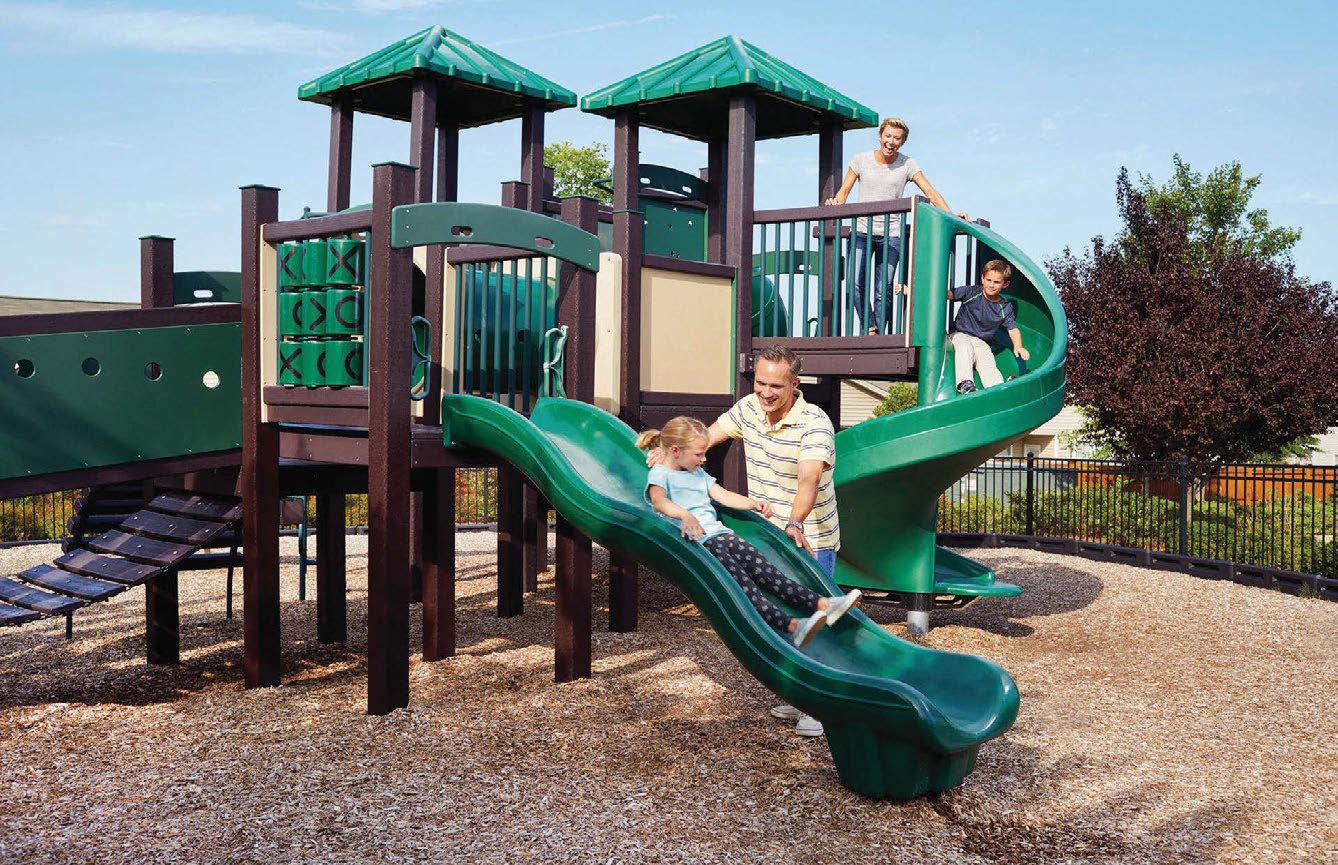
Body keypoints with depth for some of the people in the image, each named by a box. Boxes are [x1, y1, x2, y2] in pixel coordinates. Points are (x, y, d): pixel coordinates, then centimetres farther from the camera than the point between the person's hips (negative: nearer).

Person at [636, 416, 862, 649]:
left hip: (718, 533, 7)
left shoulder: (698, 473, 29)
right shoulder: (659, 474, 2)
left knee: (759, 565, -16)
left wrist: (754, 504, 7)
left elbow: (722, 495, 23)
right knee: (735, 575, -27)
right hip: (693, 542, -7)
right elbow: (659, 501, -19)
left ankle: (820, 604, -32)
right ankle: (790, 626, -44)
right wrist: (684, 515, -39)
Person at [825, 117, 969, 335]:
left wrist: (950, 214, -15)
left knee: (882, 293, -2)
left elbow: (930, 192, -2)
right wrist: (835, 203, -15)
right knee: (856, 284, -17)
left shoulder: (907, 164, 3)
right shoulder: (861, 160, 5)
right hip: (861, 232, 1)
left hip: (890, 235, 0)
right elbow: (844, 190, 7)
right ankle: (871, 329, -4)